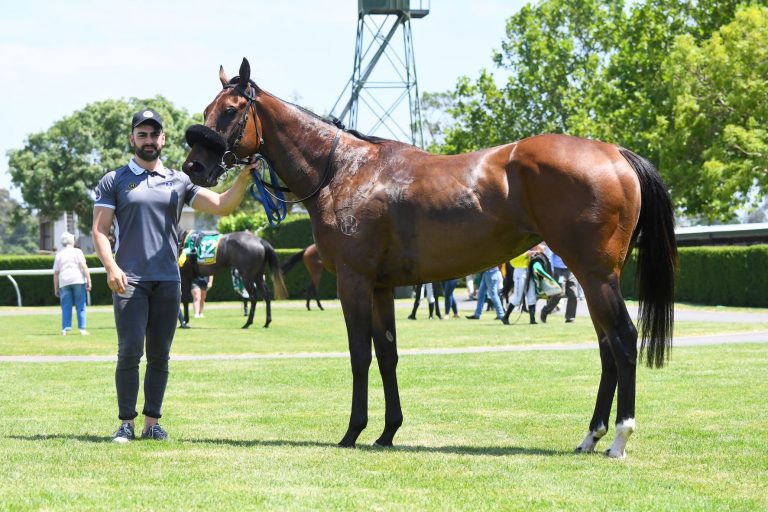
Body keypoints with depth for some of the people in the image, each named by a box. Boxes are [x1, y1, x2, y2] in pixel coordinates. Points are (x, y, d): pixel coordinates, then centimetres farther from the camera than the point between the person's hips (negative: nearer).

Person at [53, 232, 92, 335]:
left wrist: (56, 288, 15)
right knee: (81, 306, 2)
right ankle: (82, 329, -2)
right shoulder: (77, 252, 4)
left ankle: (65, 329, -3)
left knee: (66, 307, 5)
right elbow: (84, 267, -6)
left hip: (64, 281, 2)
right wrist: (89, 281, -6)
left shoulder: (59, 255, 12)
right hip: (78, 280, -2)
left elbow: (56, 273, 11)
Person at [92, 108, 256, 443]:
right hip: (129, 279, -3)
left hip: (168, 280, 3)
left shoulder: (179, 182, 13)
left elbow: (221, 206, 7)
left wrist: (242, 181, -10)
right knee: (130, 350, -10)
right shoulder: (114, 182, 5)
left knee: (160, 355, 5)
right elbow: (99, 230, -1)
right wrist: (111, 267, -16)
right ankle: (126, 423, -3)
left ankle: (152, 423, 11)